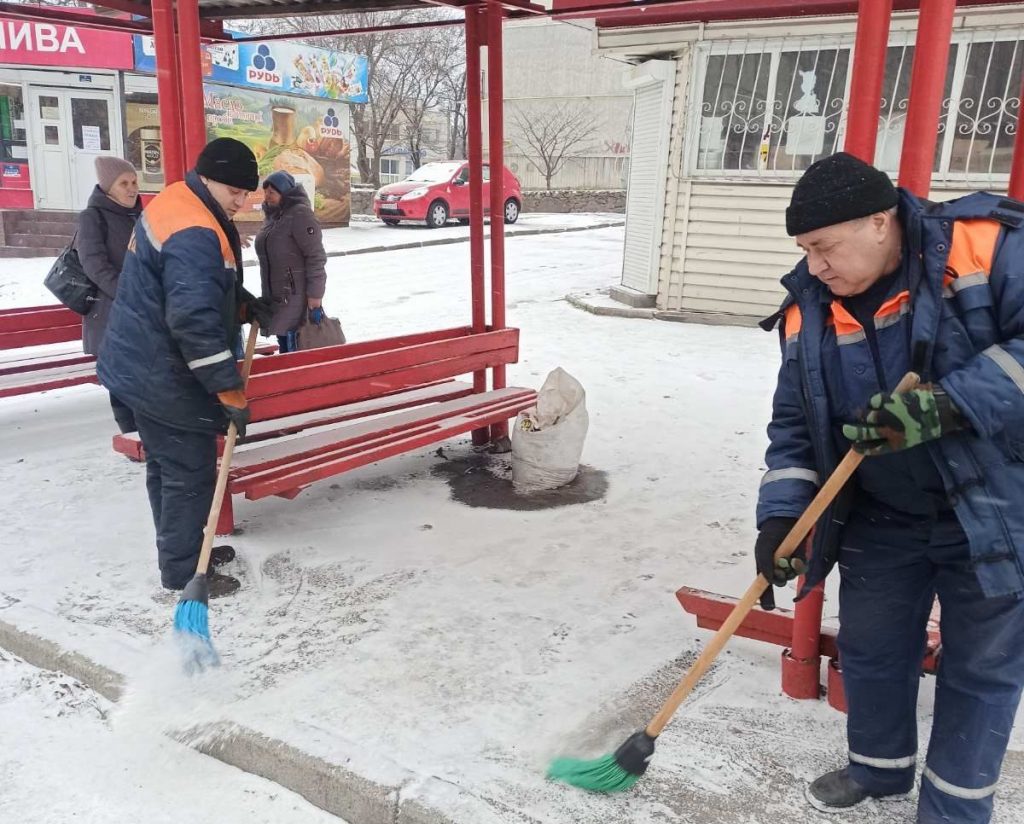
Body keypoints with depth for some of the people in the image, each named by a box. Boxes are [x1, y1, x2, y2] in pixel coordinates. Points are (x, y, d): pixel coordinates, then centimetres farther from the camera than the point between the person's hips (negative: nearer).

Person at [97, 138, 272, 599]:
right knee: (190, 472, 1)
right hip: (164, 377, -11)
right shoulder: (194, 233, -26)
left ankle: (182, 549, 36)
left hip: (143, 365, 11)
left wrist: (245, 305, 4)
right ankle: (183, 572, 14)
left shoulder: (179, 203, 8)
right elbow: (195, 322, -33)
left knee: (168, 466, 20)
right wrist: (232, 393, -28)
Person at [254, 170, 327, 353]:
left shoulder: (300, 214, -14)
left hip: (295, 295, -9)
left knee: (294, 351, -9)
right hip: (275, 294, 9)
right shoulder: (272, 215, 13)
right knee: (284, 347, 16)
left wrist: (315, 296, -20)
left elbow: (316, 257, -18)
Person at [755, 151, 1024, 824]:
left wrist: (947, 405, -33)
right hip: (882, 517, 5)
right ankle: (880, 767, 42)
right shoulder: (808, 308, -5)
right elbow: (795, 425, 0)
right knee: (869, 648, 15)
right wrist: (782, 517, -11)